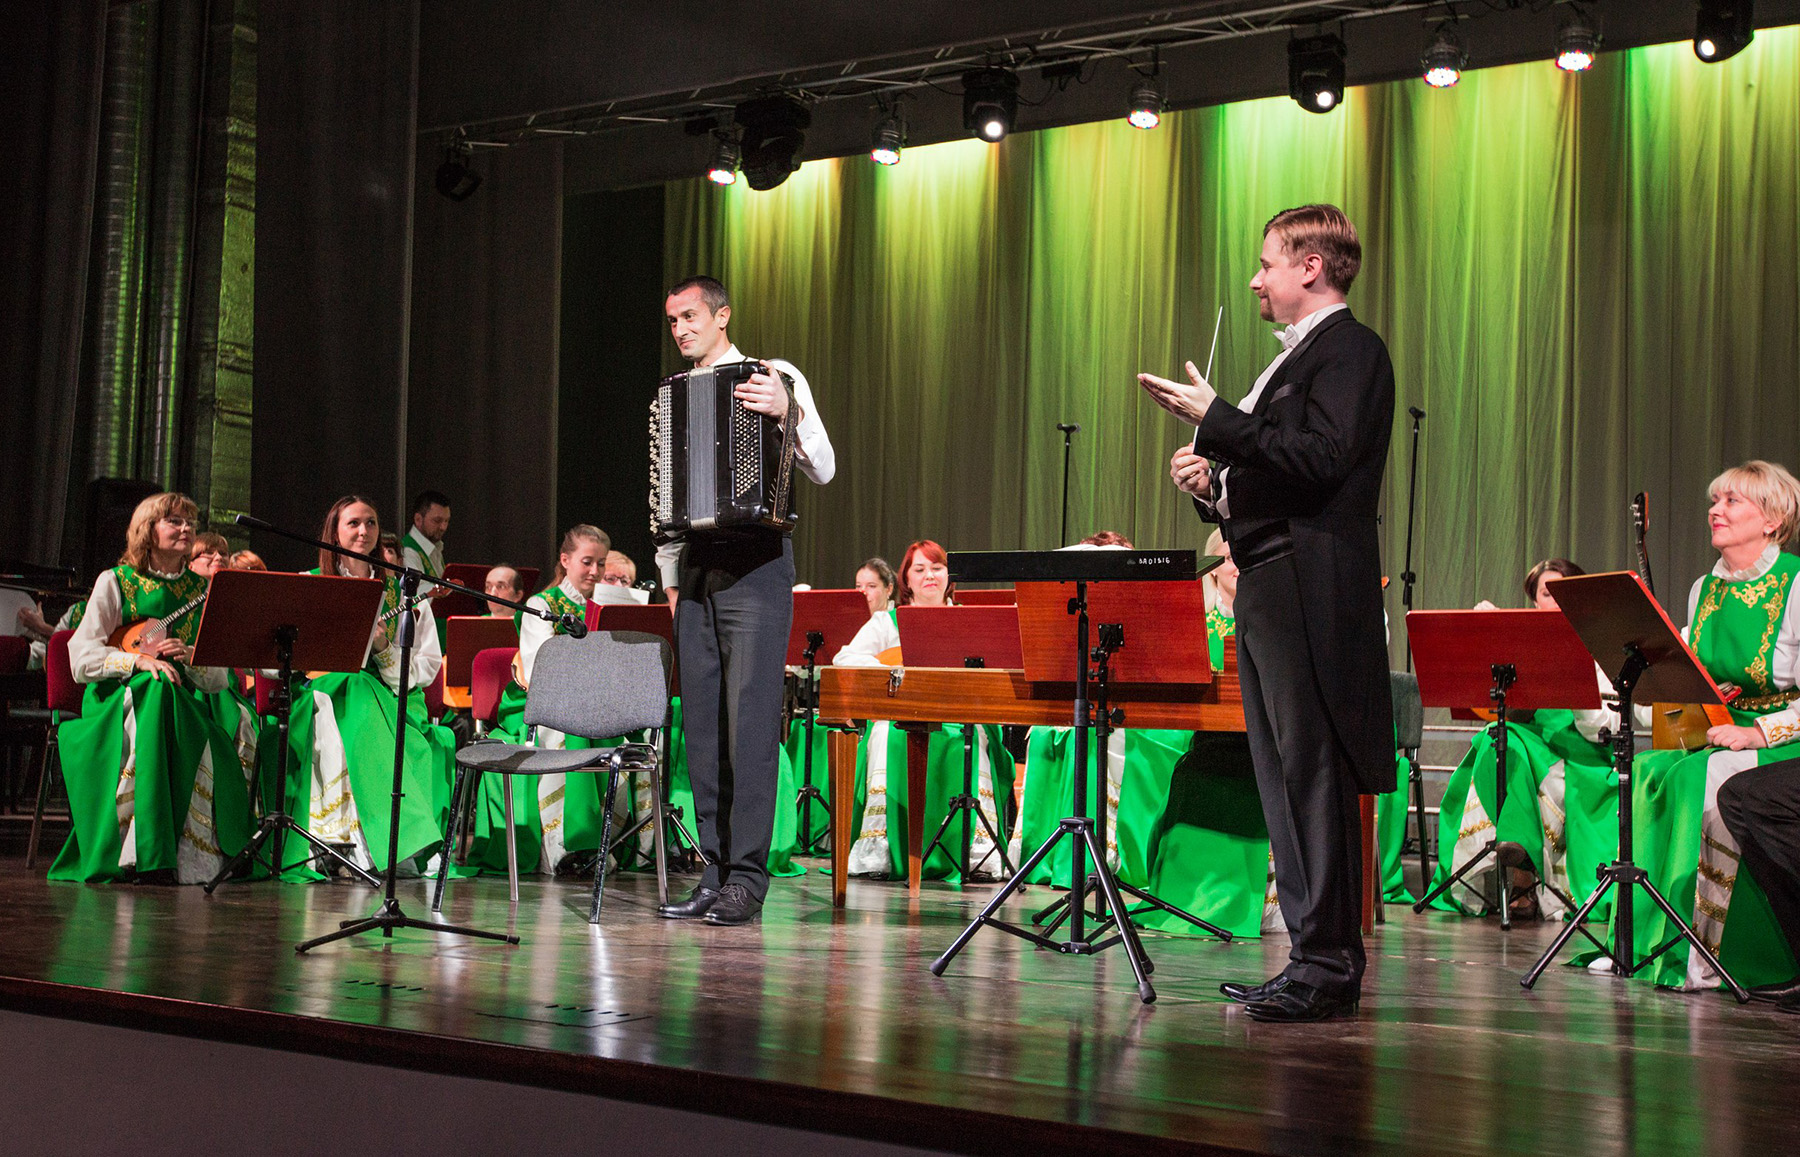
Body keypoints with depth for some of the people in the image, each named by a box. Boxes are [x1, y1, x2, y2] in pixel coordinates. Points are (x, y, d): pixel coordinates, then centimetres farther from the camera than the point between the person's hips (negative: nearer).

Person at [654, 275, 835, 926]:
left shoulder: (777, 379, 4)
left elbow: (823, 470, -6)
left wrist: (787, 412, -23)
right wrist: (672, 580, 16)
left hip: (754, 566, -6)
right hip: (696, 570, 6)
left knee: (750, 721, -10)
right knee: (702, 727, 4)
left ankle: (747, 878, -9)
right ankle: (716, 874, 8)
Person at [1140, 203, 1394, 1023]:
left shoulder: (1350, 349, -6)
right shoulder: (1295, 359, 24)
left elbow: (1323, 461, -21)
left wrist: (1215, 420, -18)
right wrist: (1213, 485, 8)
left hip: (1311, 594, -10)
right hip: (1269, 593, 10)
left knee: (1314, 777, -10)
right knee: (1286, 781, 10)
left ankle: (1329, 965, -7)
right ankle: (1315, 959, 15)